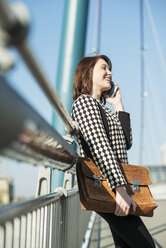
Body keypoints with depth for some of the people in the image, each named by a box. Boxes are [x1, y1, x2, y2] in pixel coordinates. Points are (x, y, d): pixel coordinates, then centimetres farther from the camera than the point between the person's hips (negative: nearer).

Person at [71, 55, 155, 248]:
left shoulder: (102, 109, 22)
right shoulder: (84, 102, -9)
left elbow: (126, 143, 18)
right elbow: (99, 147, -22)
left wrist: (118, 106, 16)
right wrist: (120, 190, -29)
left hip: (114, 185, 10)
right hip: (104, 187, -10)